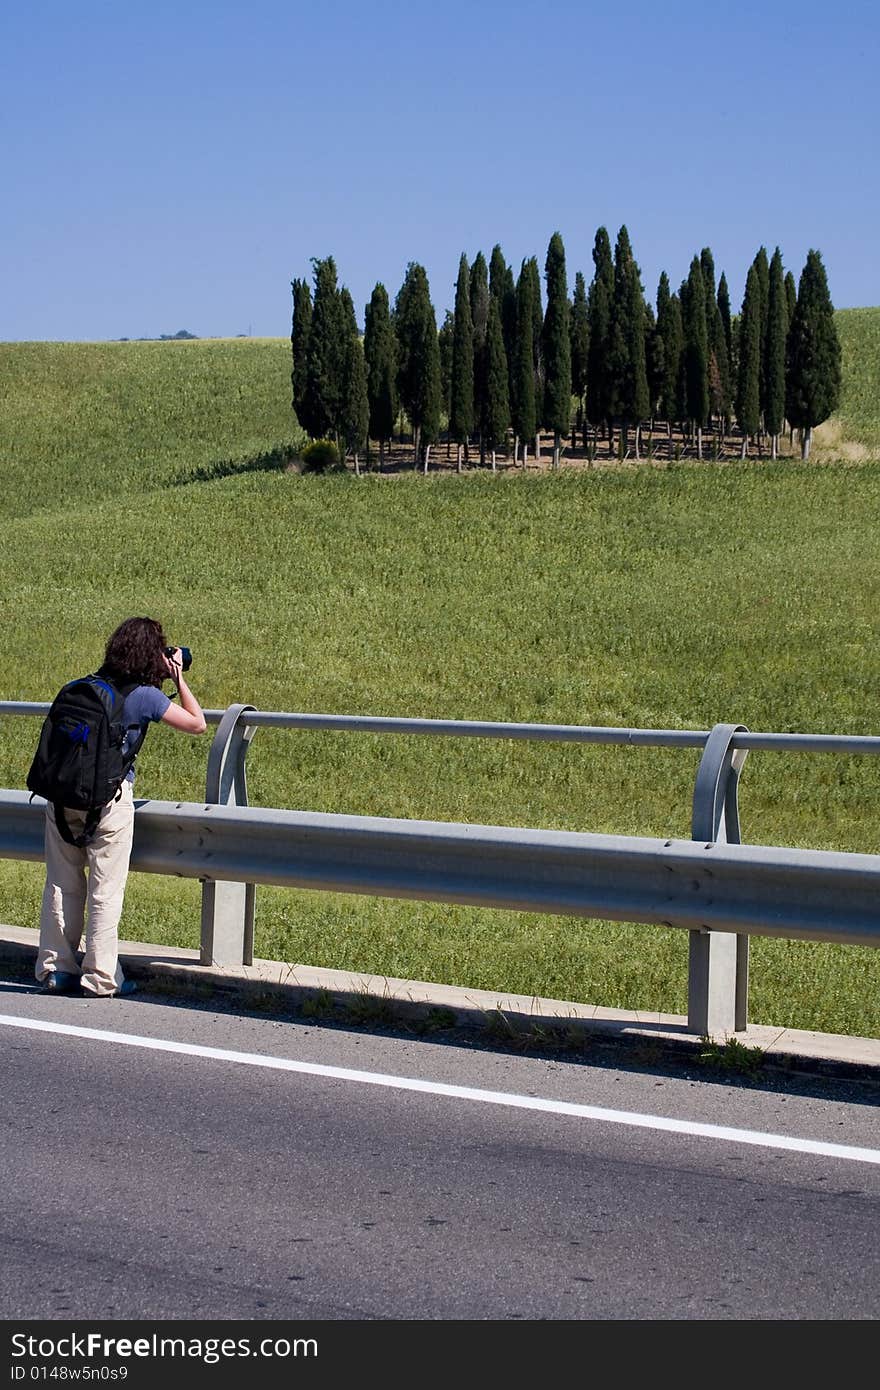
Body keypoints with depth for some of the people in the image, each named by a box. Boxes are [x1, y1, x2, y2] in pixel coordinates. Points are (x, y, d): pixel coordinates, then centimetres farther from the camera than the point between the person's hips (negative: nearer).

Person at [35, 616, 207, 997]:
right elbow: (197, 723, 0)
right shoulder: (145, 696, -8)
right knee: (106, 890, 3)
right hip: (108, 797, -5)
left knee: (62, 884, 12)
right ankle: (101, 977, 6)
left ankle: (55, 968, 19)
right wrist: (178, 678, 7)